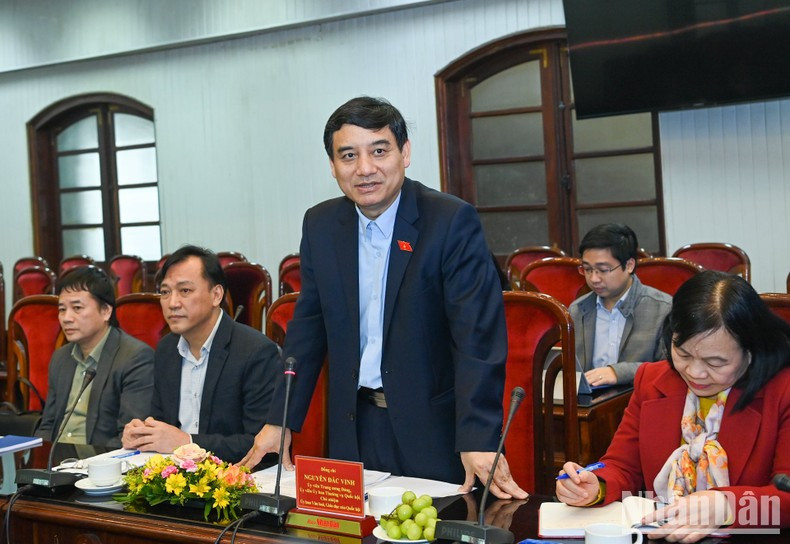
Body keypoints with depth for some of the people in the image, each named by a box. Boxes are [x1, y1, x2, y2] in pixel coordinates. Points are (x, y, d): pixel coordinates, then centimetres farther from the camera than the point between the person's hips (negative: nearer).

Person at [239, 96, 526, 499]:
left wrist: (478, 439, -26)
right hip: (352, 428, 4)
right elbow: (308, 327, 10)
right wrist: (280, 420, 4)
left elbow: (478, 335, -17)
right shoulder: (320, 225, 3)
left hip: (433, 427, -4)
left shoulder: (452, 221, -13)